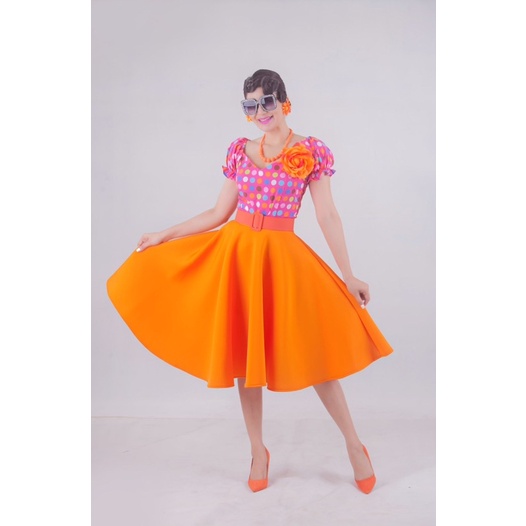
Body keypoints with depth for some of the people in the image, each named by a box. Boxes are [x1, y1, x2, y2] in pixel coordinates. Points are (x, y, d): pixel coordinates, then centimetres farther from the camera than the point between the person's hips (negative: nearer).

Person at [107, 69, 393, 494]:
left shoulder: (313, 151, -2)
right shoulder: (239, 151, 6)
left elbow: (328, 217, -3)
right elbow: (219, 213, 10)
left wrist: (349, 276, -5)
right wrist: (164, 235, 10)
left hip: (282, 257, -3)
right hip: (235, 252, 3)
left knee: (312, 353, -1)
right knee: (244, 353, 7)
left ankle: (354, 444, 20)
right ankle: (258, 451, 24)